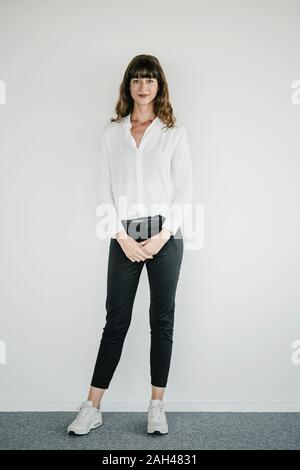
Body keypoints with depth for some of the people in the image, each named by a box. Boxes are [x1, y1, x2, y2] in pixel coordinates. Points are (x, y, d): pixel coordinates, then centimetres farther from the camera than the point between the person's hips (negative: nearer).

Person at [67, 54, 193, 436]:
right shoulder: (112, 132, 10)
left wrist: (162, 236, -9)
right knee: (116, 321, 3)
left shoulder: (174, 132, 6)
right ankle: (92, 409, 13)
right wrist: (122, 237, -6)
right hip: (124, 236, 1)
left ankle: (157, 408, 17)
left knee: (162, 321, 5)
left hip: (164, 235, 0)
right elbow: (105, 189, 4)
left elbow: (184, 189, 1)